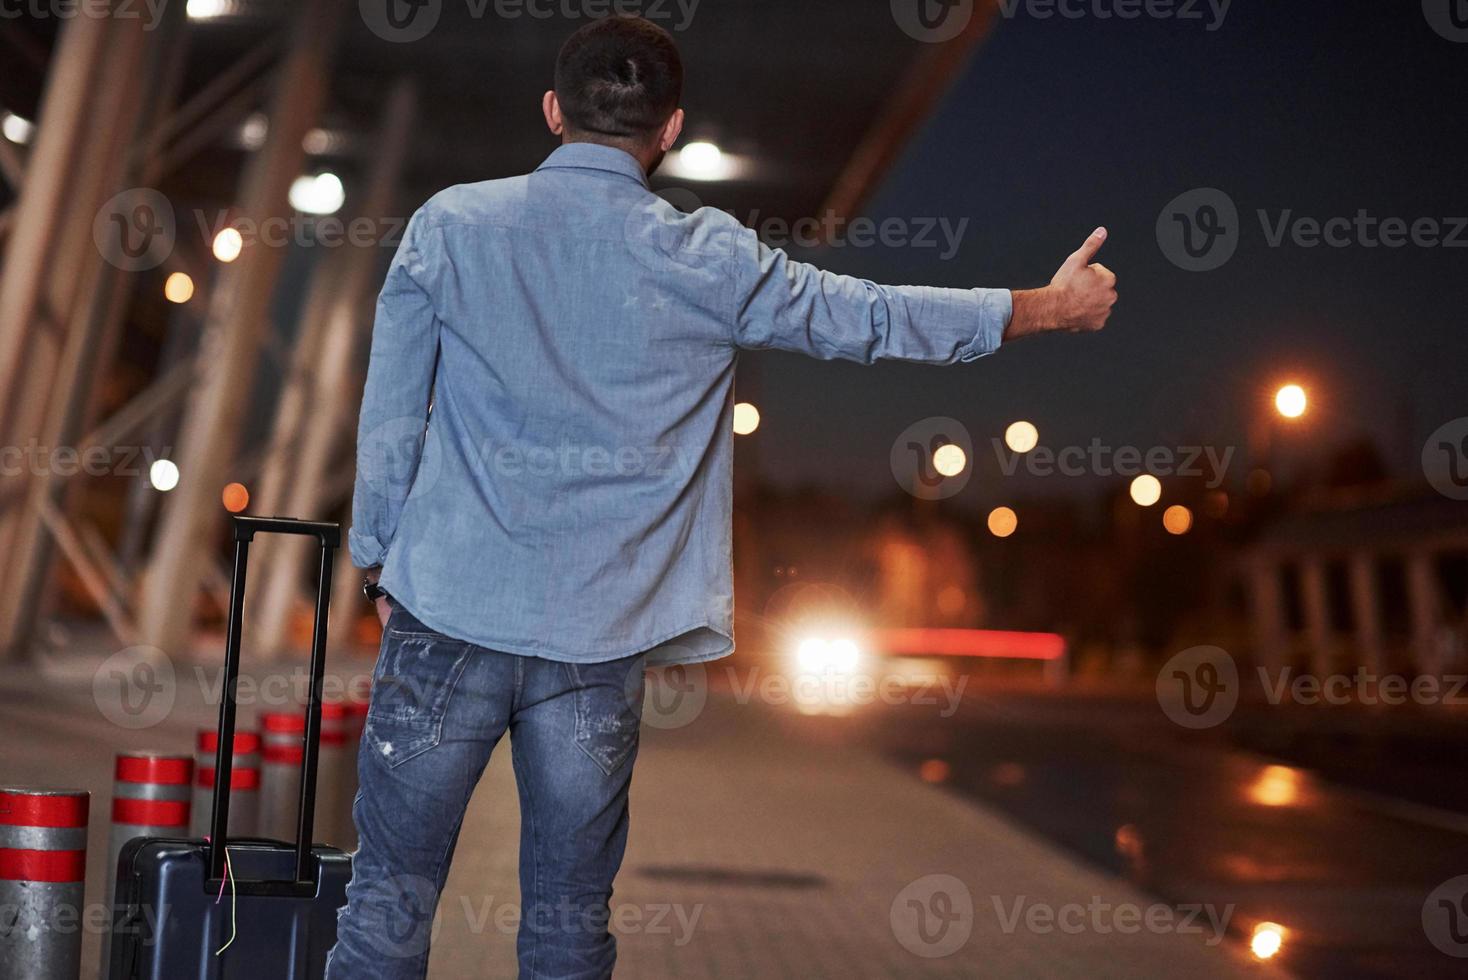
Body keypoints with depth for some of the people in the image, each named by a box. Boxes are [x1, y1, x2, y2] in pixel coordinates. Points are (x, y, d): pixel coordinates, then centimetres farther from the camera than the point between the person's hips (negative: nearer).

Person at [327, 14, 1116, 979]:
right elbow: (870, 318, 8)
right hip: (598, 642, 0)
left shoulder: (450, 224, 0)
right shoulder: (707, 260, -2)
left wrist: (382, 563, 16)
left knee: (391, 897, 8)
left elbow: (390, 413, 3)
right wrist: (1050, 306, 21)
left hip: (447, 610, 1)